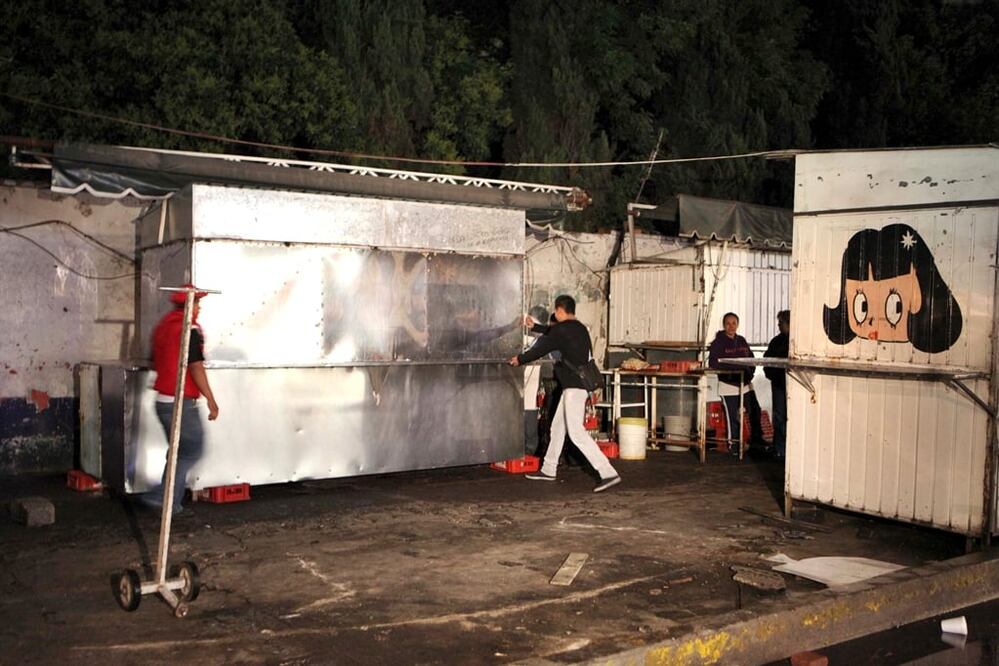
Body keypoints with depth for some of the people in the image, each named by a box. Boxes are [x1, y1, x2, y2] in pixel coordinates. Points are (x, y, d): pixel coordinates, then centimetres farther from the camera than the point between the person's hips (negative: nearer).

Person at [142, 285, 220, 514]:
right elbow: (196, 368, -18)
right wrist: (211, 400, -14)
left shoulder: (163, 325, 12)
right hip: (182, 403, -9)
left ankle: (172, 502, 15)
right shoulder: (190, 329, -14)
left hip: (162, 400, 9)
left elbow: (155, 363, 20)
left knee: (178, 451, 15)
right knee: (192, 451, 0)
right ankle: (161, 495, -6)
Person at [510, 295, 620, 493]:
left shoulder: (561, 330, -12)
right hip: (582, 382, 10)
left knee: (577, 432, -12)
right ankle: (548, 470, 29)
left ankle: (608, 473, -18)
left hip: (574, 385, -10)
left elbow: (541, 349, -4)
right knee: (557, 426, 18)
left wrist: (520, 359, 13)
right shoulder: (580, 328, 15)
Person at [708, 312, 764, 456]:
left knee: (755, 412, 5)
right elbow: (712, 363, -13)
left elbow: (751, 358, 17)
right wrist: (732, 367, -20)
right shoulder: (718, 343, -5)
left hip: (746, 383, 5)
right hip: (728, 385, -5)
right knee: (733, 416, -4)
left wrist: (749, 372, -1)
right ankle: (733, 444, 9)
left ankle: (756, 440, 20)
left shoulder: (742, 341, 12)